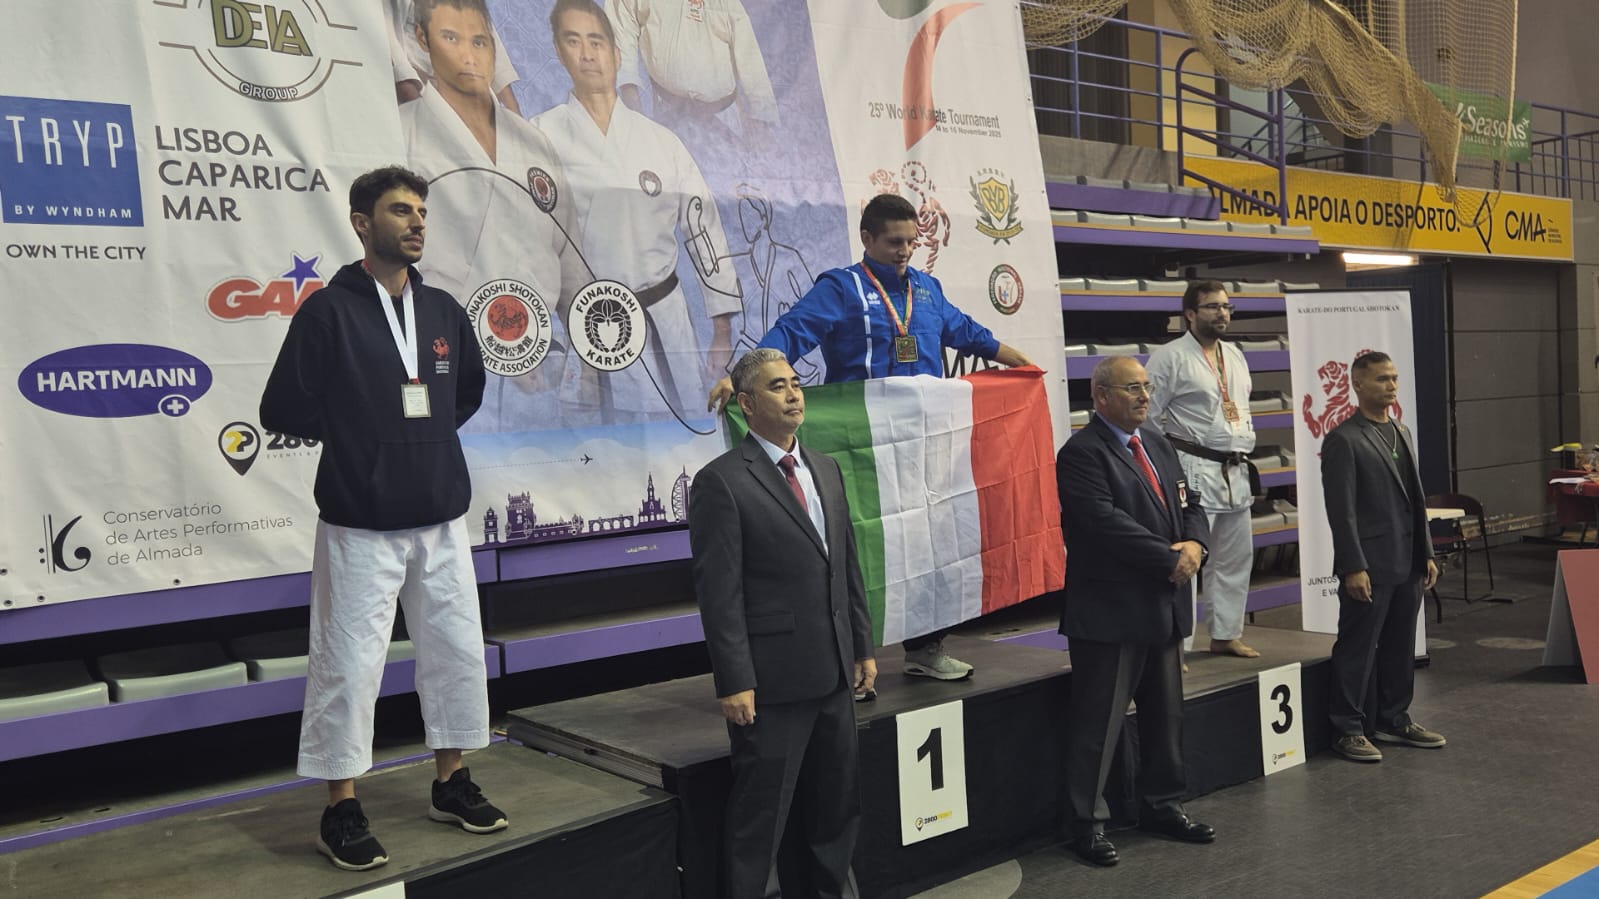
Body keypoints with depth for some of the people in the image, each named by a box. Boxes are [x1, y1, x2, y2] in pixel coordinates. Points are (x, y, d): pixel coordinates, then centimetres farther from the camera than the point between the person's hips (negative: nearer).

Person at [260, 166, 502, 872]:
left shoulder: (443, 310, 8)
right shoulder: (327, 311, -8)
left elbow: (469, 389, 23)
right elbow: (283, 410, -7)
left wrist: (429, 433, 10)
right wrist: (359, 438, 0)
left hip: (441, 520, 6)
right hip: (360, 527, -5)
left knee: (458, 652, 11)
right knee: (350, 663, -1)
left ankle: (451, 784, 27)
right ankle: (341, 810, 14)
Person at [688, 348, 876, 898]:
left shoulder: (825, 470, 12)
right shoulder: (722, 481, -11)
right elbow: (718, 593, -14)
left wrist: (862, 647, 14)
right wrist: (733, 683, -17)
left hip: (833, 675, 7)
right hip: (771, 684, -7)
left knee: (839, 802, 20)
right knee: (761, 816, 5)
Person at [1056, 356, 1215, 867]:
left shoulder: (1157, 444, 15)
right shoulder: (1082, 453, -13)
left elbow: (1189, 503, 15)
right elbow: (1106, 523, -22)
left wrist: (1195, 543, -7)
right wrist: (1171, 560, -18)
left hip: (1165, 605, 8)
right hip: (1110, 609, -8)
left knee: (1166, 714, 17)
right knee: (1099, 722, -1)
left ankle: (1162, 806, 32)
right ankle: (1088, 823, 9)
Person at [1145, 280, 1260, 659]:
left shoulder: (1235, 356, 16)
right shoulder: (1169, 357, -8)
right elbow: (1148, 417, -10)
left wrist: (1245, 444, 15)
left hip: (1235, 472, 8)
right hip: (1194, 471, -8)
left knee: (1236, 557, 15)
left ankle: (1226, 634, 28)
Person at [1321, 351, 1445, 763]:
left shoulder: (1402, 433, 14)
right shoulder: (1343, 440, -10)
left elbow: (1416, 500, 18)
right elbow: (1341, 511, -14)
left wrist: (1427, 554, 14)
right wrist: (1354, 567, -17)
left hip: (1408, 564, 8)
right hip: (1369, 566, -8)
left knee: (1401, 647, 15)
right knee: (1358, 649, 0)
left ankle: (1393, 719, 28)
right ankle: (1348, 729, 10)